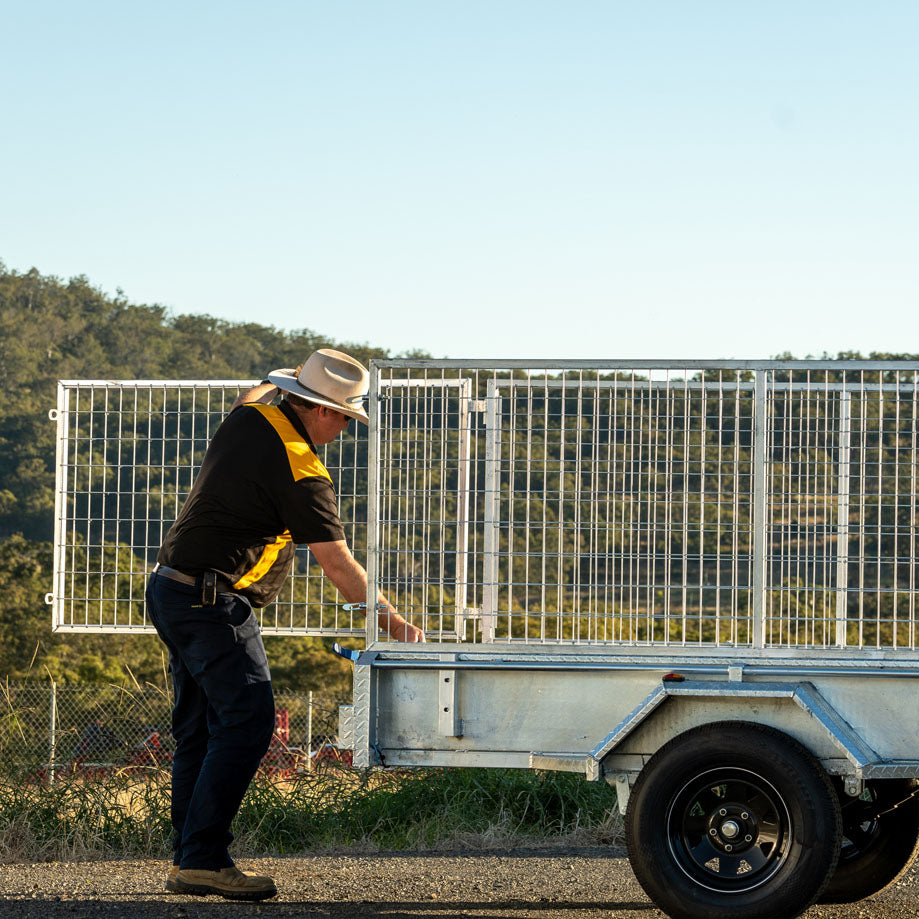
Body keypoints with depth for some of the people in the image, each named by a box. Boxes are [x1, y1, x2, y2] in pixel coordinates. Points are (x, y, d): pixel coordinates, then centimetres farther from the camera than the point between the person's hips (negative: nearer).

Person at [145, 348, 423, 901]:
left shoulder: (248, 415, 6)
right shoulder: (301, 471, -17)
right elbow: (339, 566, -15)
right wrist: (395, 625, -9)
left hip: (170, 590, 10)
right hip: (214, 604, -10)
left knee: (201, 728, 12)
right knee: (247, 724, -13)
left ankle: (188, 858, 13)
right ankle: (204, 861, -18)